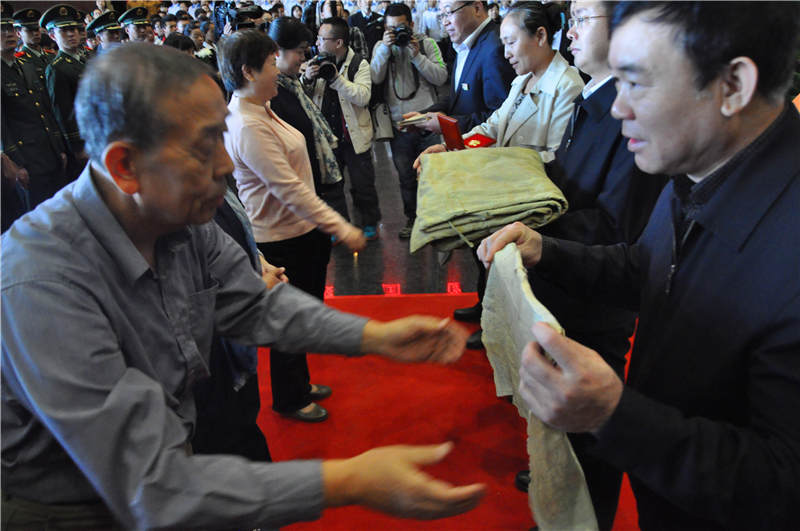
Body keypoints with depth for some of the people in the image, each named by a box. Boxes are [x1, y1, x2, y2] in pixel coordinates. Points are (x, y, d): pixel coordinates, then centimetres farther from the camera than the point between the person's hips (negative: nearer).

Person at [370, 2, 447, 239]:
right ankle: (412, 218, 30)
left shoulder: (427, 43, 2)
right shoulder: (381, 46, 7)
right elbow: (374, 79, -7)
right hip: (399, 127, 2)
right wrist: (385, 49, -15)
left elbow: (441, 77, -7)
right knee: (406, 177, 13)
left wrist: (417, 55, -15)